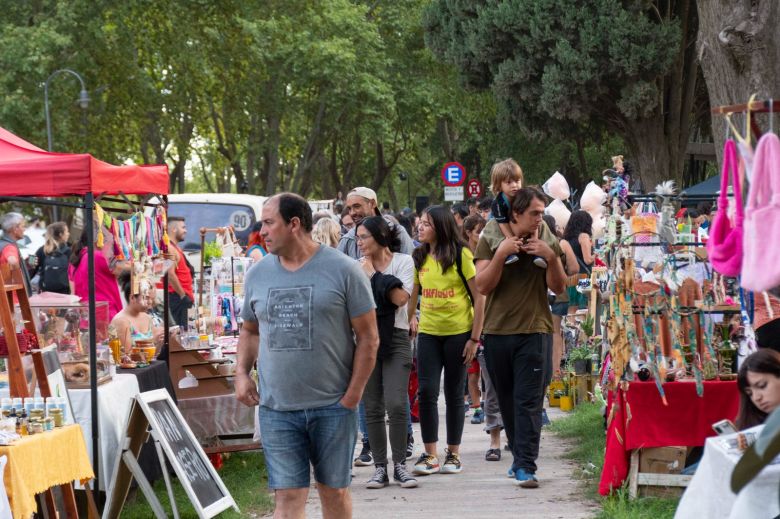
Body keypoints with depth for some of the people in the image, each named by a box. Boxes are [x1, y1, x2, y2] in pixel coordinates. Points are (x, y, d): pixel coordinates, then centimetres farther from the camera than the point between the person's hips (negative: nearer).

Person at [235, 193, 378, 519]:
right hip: (276, 409, 2)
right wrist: (242, 374, 3)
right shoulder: (257, 275, 8)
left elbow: (368, 338, -3)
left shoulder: (342, 270, -4)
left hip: (332, 407, -2)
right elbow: (250, 331, 21)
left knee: (334, 491, 9)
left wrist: (352, 396, -8)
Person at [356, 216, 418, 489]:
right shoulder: (357, 267, 9)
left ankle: (399, 464, 0)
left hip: (395, 338, -2)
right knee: (372, 408, 2)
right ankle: (380, 467, 9)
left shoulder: (403, 262, 3)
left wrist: (375, 275, -7)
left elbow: (401, 298, -11)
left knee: (396, 404, -11)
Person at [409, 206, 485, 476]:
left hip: (458, 332, -3)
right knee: (426, 392, -5)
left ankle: (453, 454, 15)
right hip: (428, 333, 3)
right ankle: (430, 455, 3)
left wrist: (475, 338, -9)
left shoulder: (460, 254, -7)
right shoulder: (419, 257, 6)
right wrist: (410, 318, 1)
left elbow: (479, 296, -6)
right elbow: (413, 293, 16)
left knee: (454, 394, 5)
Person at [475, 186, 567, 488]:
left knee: (528, 401, -9)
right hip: (497, 330, 1)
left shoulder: (546, 241, 3)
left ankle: (525, 465, -12)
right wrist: (501, 254, -18)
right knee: (506, 400, 11)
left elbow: (558, 287, 2)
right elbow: (483, 286, -6)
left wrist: (551, 257, -14)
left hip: (532, 330, -1)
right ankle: (520, 456, 25)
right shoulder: (491, 240, 0)